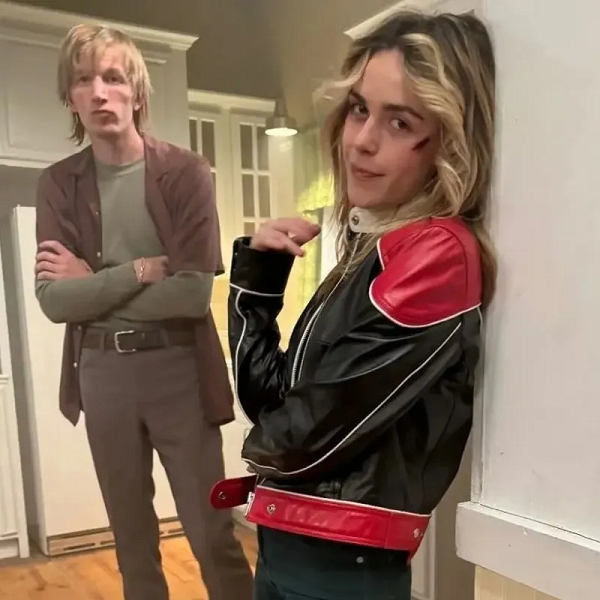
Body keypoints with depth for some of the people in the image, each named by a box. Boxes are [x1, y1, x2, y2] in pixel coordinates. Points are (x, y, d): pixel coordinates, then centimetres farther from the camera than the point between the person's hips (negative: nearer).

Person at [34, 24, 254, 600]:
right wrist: (142, 271, -15)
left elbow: (194, 293, -16)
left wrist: (93, 284, -9)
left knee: (212, 536, 4)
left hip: (178, 368, -3)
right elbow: (54, 300, -7)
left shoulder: (186, 171, -7)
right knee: (131, 537, 19)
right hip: (101, 372, 4)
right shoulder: (57, 184, 2)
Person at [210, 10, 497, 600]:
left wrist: (265, 446, -2)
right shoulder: (372, 245, 5)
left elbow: (318, 429, -23)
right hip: (285, 539, 8)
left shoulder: (441, 254, -20)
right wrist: (257, 272, -4)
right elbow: (269, 399, 5)